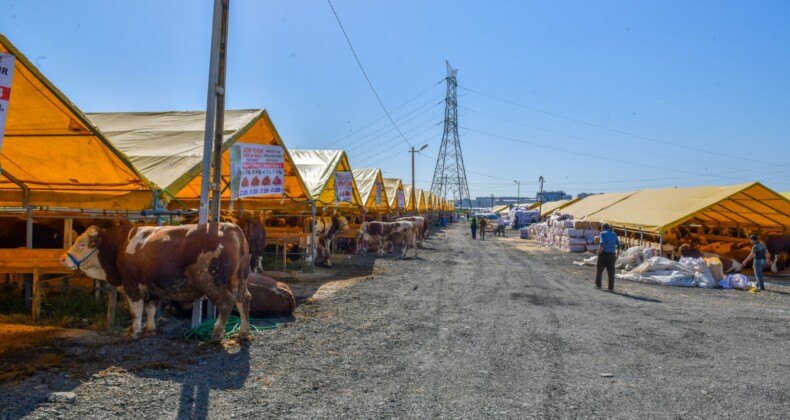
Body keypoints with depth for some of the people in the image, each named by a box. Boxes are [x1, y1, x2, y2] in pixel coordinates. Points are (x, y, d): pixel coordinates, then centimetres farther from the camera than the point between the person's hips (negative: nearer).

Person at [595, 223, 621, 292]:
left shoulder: (603, 233, -6)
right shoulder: (614, 234, 9)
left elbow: (602, 244, -20)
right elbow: (618, 245, 5)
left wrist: (598, 253, -10)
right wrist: (617, 255, 11)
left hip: (603, 255, -4)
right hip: (612, 255, 4)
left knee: (599, 270, 13)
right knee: (611, 272, 5)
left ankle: (598, 285, 21)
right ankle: (611, 288, 1)